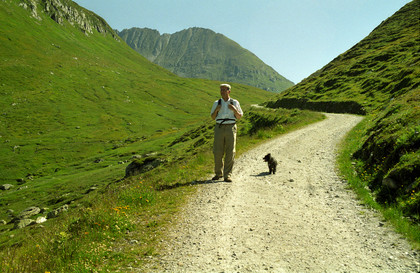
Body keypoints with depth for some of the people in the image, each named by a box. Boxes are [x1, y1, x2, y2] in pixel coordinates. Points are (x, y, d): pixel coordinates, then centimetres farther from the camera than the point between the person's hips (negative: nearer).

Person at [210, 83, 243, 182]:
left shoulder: (235, 103, 7)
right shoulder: (216, 103, 9)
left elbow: (239, 117, 7)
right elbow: (213, 118, 10)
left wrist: (234, 109, -12)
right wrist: (216, 110, -10)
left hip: (231, 128, -1)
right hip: (219, 128, 1)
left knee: (230, 152, -6)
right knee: (217, 152, -2)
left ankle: (227, 175, 0)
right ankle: (218, 173, 18)